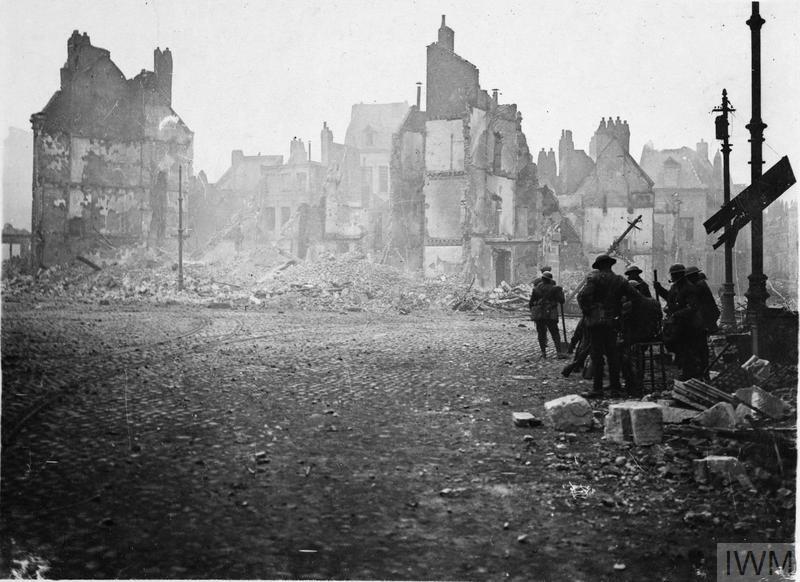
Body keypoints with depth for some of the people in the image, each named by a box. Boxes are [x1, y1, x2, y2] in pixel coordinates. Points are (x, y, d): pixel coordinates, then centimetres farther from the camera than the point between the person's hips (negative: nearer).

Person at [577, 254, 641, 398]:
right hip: (613, 321, 5)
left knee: (597, 355, -4)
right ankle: (615, 384, 21)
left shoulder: (594, 278, -5)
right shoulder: (620, 280, 8)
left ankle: (597, 388, -7)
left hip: (596, 321, -4)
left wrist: (587, 312, -3)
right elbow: (636, 296, 3)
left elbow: (582, 296, -15)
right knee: (612, 353, 15)